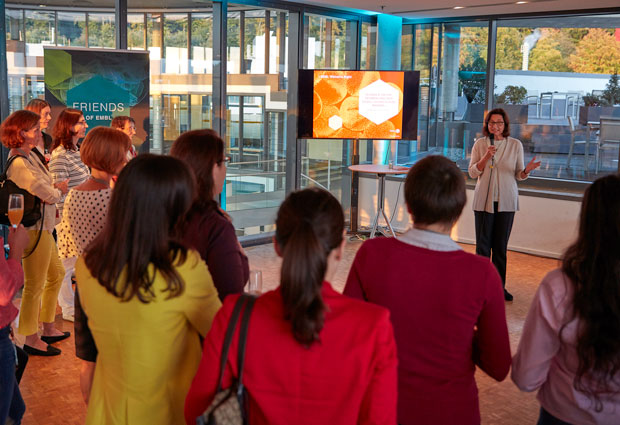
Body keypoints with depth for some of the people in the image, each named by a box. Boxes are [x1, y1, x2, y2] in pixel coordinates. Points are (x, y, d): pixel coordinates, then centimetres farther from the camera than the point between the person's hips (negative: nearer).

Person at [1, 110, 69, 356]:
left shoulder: (27, 158, 9)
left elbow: (45, 188, 10)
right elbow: (49, 195, -20)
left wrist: (53, 188, -10)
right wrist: (59, 189, -1)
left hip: (43, 227, 10)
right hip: (33, 230, -10)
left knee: (56, 275, 21)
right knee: (35, 285, 2)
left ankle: (48, 328, 34)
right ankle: (31, 339, 17)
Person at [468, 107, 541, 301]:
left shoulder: (515, 145, 3)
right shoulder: (480, 144, 2)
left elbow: (519, 175, 6)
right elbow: (472, 172, -1)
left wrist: (527, 170, -16)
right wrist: (486, 157, -16)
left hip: (506, 200, 1)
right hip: (484, 200, -1)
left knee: (501, 245, 5)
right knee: (483, 244, 1)